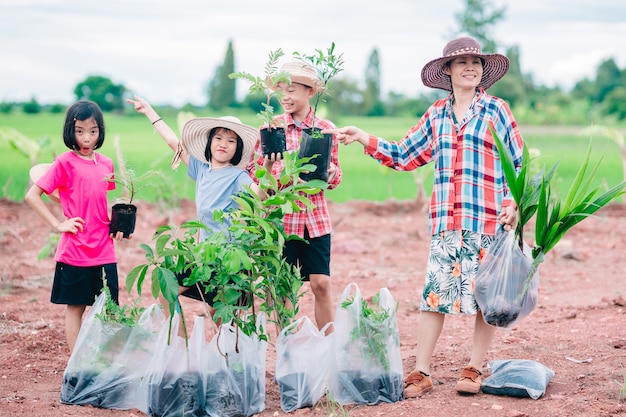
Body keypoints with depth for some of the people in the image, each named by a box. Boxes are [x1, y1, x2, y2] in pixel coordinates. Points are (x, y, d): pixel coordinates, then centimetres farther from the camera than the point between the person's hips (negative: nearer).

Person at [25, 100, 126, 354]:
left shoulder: (106, 164, 8)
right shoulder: (65, 163, -8)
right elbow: (32, 196, -8)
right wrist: (58, 224, -12)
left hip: (104, 250, 5)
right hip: (74, 251, -4)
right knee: (75, 307, 6)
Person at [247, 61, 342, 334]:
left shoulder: (326, 129, 3)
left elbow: (335, 178, 11)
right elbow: (253, 170, 2)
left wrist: (331, 173, -11)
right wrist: (268, 165, -18)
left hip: (315, 217, 1)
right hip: (281, 217, -1)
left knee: (321, 284, 1)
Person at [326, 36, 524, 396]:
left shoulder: (496, 110, 3)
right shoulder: (437, 115, 13)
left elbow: (518, 163, 4)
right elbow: (404, 156, 18)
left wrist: (513, 203, -9)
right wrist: (364, 139, 10)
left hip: (488, 219, -3)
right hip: (445, 220, 3)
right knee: (435, 293, -1)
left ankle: (475, 369, 16)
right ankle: (422, 373, 5)